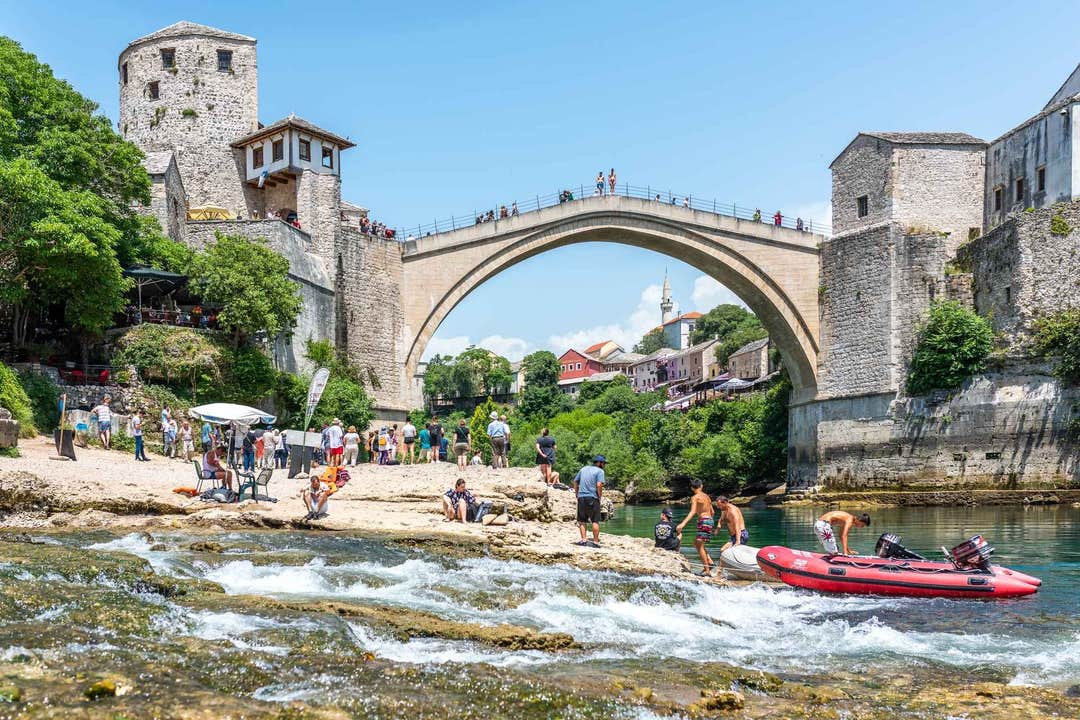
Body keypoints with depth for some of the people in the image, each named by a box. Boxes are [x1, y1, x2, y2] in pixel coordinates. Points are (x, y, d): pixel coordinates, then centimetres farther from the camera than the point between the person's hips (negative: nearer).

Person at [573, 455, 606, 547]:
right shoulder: (599, 471, -3)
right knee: (595, 521, 1)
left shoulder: (583, 469, 15)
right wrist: (600, 497, -4)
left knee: (582, 520, 11)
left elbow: (575, 482, 15)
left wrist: (577, 494, 17)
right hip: (592, 498, -5)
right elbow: (599, 485, -16)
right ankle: (595, 541, 0)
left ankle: (583, 539, 6)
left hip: (581, 498, 5)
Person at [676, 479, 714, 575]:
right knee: (696, 543, 19)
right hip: (710, 520, 8)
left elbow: (693, 512, -21)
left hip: (704, 521, -8)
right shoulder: (706, 496, 16)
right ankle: (709, 562, 13)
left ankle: (707, 570, -8)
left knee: (700, 546, -5)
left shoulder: (695, 497, -8)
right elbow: (712, 512, 21)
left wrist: (683, 524, -30)